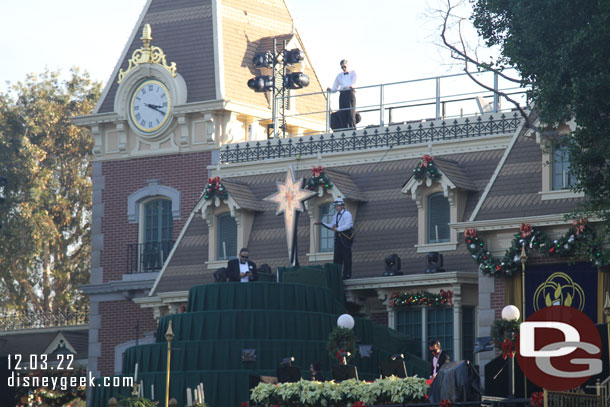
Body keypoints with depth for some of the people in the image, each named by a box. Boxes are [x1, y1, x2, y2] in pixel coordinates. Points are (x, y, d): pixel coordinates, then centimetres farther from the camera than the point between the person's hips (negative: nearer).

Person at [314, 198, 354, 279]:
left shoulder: (347, 214, -7)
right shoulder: (335, 215, 17)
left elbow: (347, 226, -17)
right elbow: (331, 226, 18)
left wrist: (338, 229, -21)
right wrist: (321, 223, 10)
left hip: (346, 237, -7)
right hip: (338, 237, 7)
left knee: (346, 256, -6)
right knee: (337, 255, 3)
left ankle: (347, 274, -3)